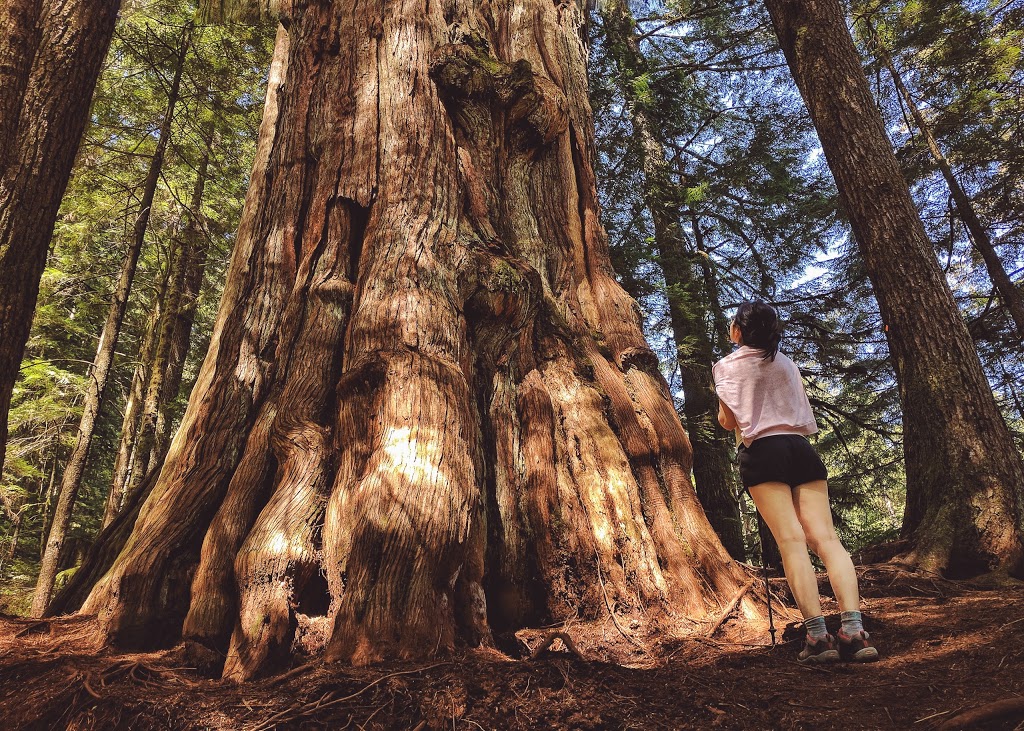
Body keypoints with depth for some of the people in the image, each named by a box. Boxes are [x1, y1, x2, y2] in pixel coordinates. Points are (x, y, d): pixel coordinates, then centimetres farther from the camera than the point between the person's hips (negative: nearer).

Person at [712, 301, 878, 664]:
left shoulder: (728, 365, 4)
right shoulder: (787, 363, 21)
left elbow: (728, 420, 1)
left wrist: (721, 410, 21)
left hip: (762, 451, -5)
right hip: (801, 447, 5)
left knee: (791, 539, -12)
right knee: (825, 537, -4)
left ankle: (818, 635, -18)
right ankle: (854, 630, -14)